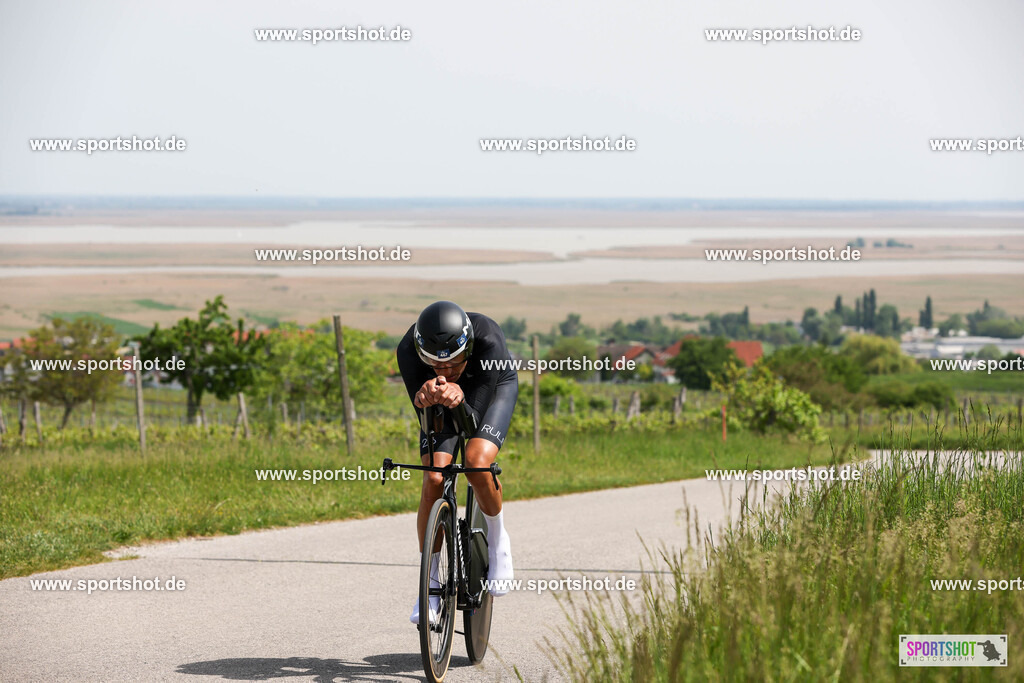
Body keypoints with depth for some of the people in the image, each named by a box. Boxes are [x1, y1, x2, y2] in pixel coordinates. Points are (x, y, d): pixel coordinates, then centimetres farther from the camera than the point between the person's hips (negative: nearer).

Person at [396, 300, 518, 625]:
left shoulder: (489, 342, -42)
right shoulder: (409, 351, -35)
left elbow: (473, 418, -38)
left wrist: (458, 400, -61)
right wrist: (428, 399, -55)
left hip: (494, 388, -2)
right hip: (447, 394, 2)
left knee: (477, 463, -28)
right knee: (433, 480, -15)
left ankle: (497, 541, 2)